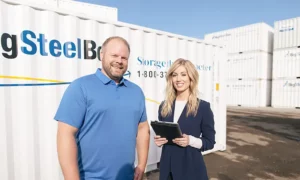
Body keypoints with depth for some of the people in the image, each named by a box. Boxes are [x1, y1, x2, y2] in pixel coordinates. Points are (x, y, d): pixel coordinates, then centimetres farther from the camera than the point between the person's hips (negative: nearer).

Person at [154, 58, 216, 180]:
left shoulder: (203, 107, -9)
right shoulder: (164, 106, 1)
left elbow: (210, 142, -5)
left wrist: (190, 140, -21)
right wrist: (159, 140, -9)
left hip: (191, 167, -3)